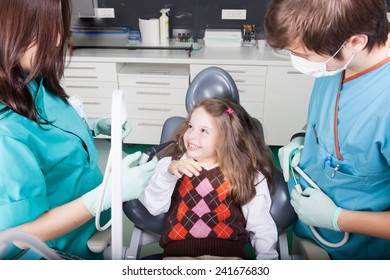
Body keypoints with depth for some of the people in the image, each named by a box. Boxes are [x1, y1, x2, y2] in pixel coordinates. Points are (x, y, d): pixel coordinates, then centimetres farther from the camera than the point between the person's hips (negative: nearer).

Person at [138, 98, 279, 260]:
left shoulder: (249, 174, 9)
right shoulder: (172, 162, 15)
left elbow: (260, 224, 7)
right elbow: (154, 207, 5)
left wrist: (267, 255, -8)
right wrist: (166, 172, -9)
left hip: (229, 250, 0)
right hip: (179, 249, 0)